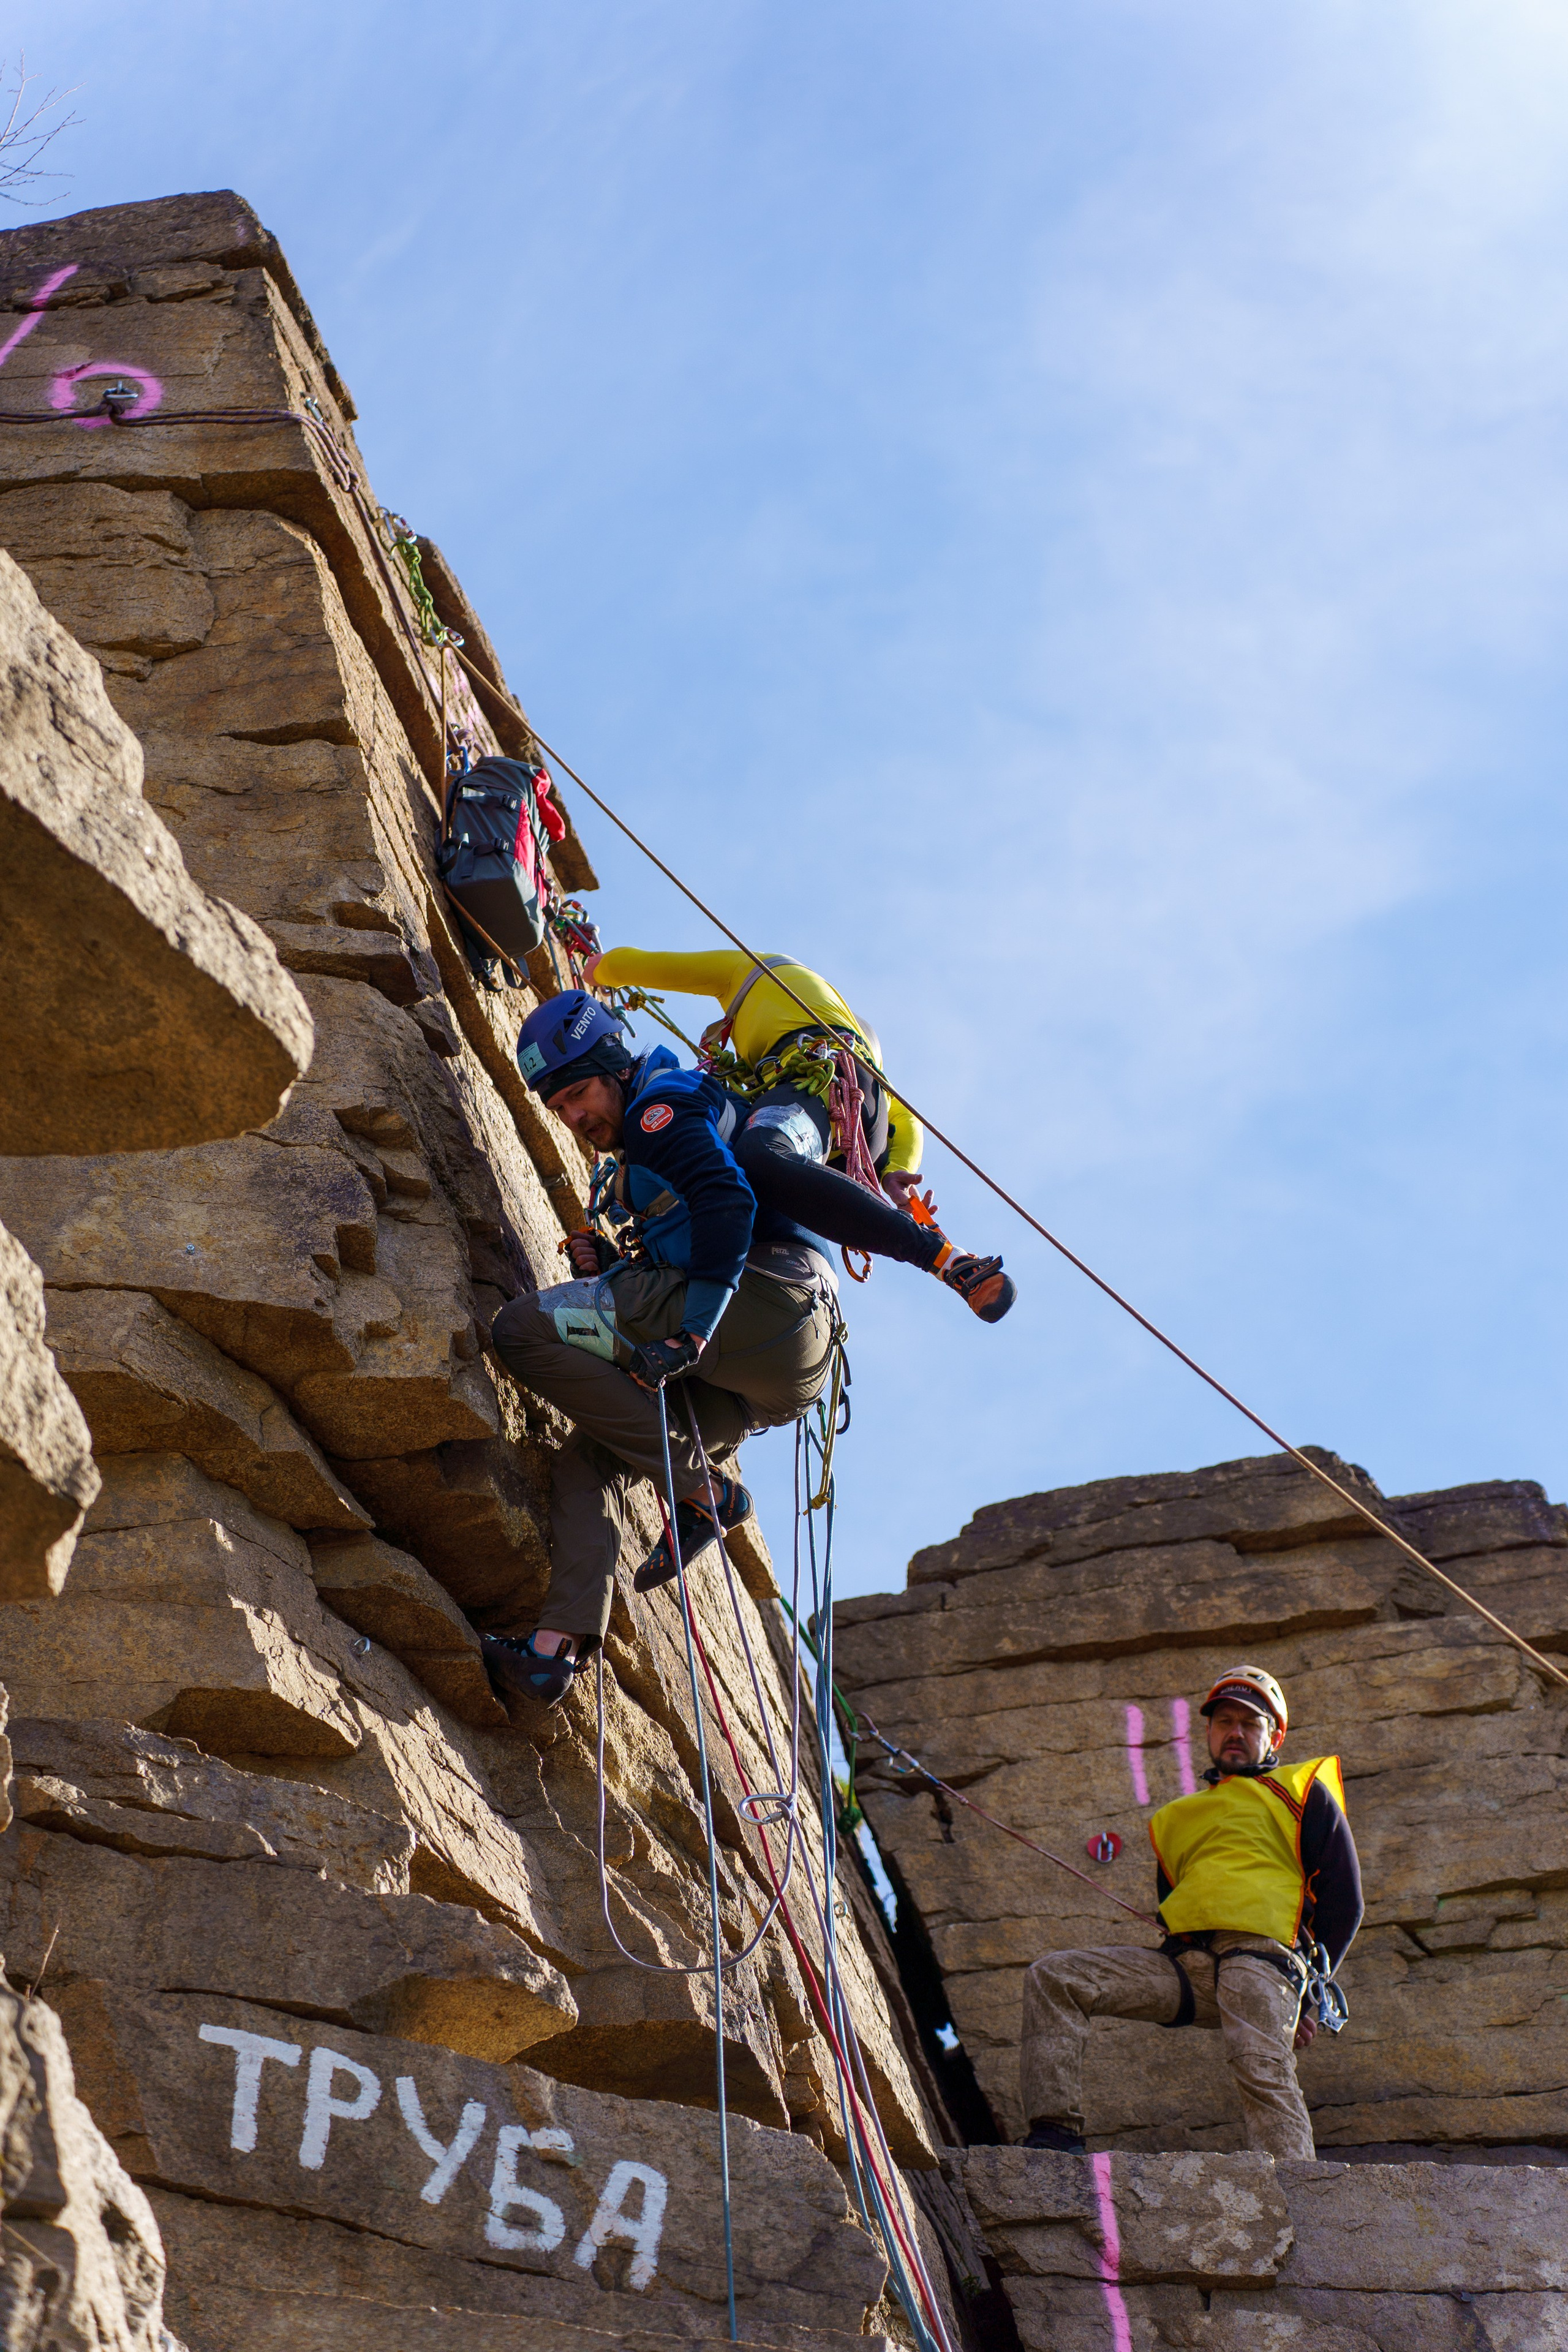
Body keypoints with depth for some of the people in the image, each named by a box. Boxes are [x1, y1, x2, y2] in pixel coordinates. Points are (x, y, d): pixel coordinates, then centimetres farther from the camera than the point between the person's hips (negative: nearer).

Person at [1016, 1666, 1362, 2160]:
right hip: (1183, 1964, 5)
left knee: (1261, 2068, -32)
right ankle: (1055, 2131, -18)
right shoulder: (1177, 1818, 36)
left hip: (1262, 1954, -5)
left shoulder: (1302, 1791, 21)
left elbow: (1344, 1900, 11)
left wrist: (1307, 1991, 2)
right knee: (1051, 1979, -11)